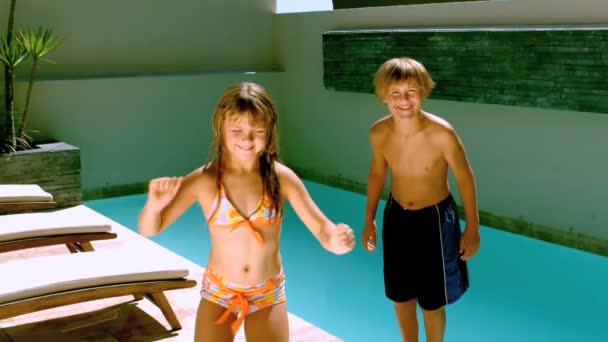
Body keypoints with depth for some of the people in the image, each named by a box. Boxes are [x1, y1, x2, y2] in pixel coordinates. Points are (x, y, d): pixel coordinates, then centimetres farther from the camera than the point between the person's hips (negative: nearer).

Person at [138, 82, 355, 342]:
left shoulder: (281, 177, -14)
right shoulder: (204, 181, -15)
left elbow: (321, 227, -16)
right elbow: (149, 230, -9)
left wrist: (336, 239, -40)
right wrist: (154, 205, -31)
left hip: (268, 294, 1)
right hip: (218, 293, 0)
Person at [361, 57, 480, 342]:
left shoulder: (441, 133, -26)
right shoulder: (379, 133, -14)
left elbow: (464, 178, -13)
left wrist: (472, 228, -7)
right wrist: (369, 219, 11)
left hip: (435, 219, -4)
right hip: (396, 218, 4)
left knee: (432, 302, 9)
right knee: (401, 297, 18)